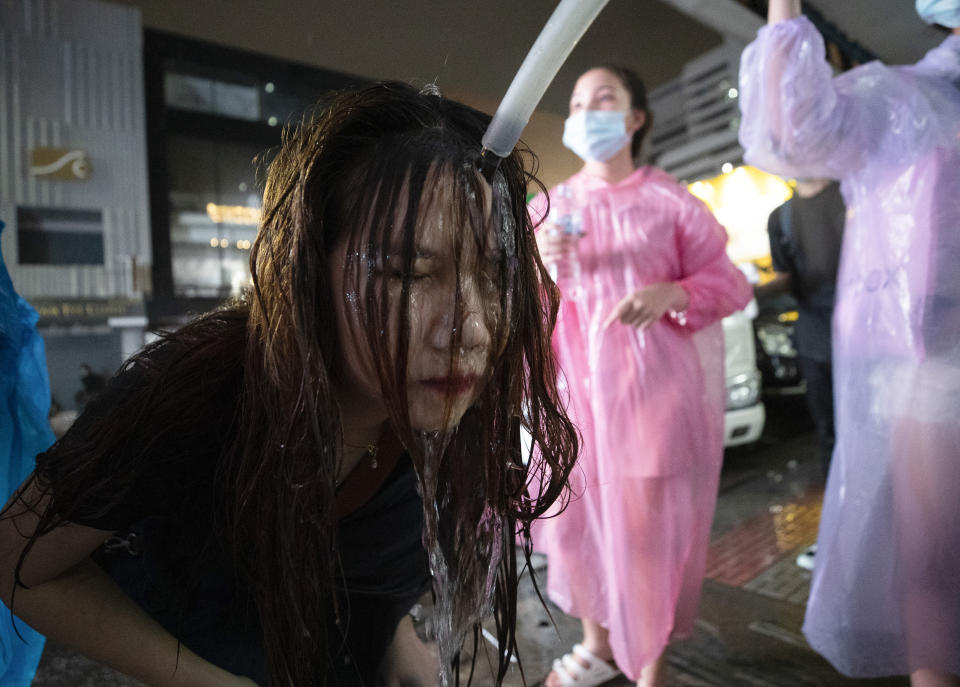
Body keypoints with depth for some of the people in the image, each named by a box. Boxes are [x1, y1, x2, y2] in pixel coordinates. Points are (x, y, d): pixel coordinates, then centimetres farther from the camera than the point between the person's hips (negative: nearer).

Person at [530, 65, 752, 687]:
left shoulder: (670, 201, 3)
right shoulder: (547, 207, 10)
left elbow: (730, 281, 3)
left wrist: (670, 293, -17)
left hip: (653, 385, -2)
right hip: (575, 384, 3)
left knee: (651, 524, 3)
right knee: (577, 515, 9)